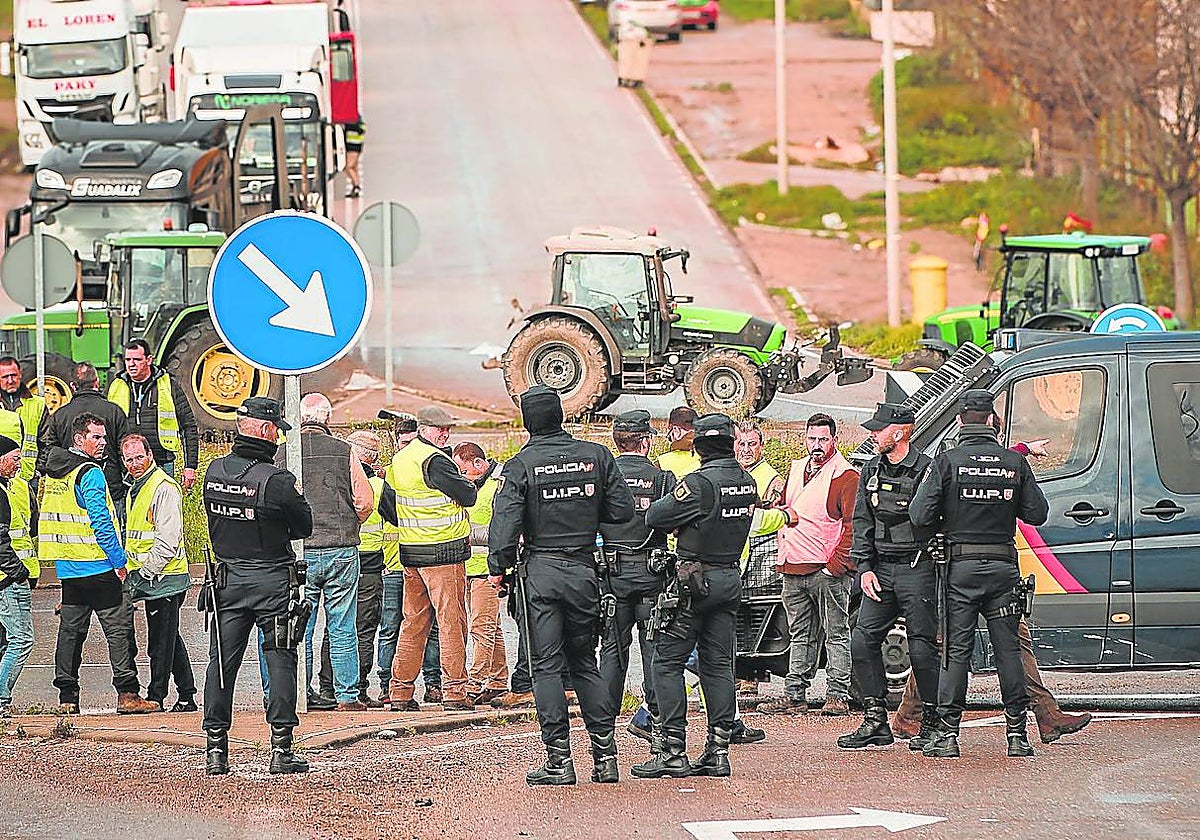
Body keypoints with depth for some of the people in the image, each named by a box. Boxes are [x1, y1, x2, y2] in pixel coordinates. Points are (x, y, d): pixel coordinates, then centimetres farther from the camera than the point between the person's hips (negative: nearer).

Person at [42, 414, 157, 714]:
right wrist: (120, 561, -13)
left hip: (67, 566, 8)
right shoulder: (89, 473, -14)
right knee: (118, 627, -4)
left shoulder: (53, 472, 12)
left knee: (71, 629, 12)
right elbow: (101, 522, -19)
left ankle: (67, 696, 11)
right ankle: (127, 694, -8)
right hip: (96, 565, -8)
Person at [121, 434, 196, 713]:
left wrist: (144, 574, -17)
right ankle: (187, 696, 18)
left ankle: (156, 696, -1)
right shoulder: (137, 488, 17)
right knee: (170, 638, 13)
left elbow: (167, 540, -19)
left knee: (161, 640, -4)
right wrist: (130, 571, 16)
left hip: (163, 576, -10)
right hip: (152, 577, 10)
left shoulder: (164, 488, -14)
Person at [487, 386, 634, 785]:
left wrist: (498, 568, -3)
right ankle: (605, 755, 10)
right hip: (584, 571, 3)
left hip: (540, 572, -3)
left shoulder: (521, 465, -8)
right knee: (585, 662, 14)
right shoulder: (596, 456, 0)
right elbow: (622, 510, 3)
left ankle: (559, 760, -3)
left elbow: (506, 520, -13)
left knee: (546, 665, 0)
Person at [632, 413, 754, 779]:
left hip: (695, 580, -7)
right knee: (718, 664, 10)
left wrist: (669, 503, 8)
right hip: (731, 580, 7)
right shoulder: (747, 482, 5)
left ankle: (673, 751, -6)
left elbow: (654, 516, -13)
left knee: (667, 661, -1)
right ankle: (718, 751, 9)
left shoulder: (700, 482, -18)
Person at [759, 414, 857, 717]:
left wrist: (836, 564, -16)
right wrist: (784, 550, 16)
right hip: (794, 570, 7)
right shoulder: (796, 470, 16)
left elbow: (853, 524, -13)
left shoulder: (846, 476, -7)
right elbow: (784, 511, 28)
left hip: (827, 570, -7)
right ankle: (794, 695, 14)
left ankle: (837, 695, -1)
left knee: (836, 633, -2)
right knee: (800, 635, 11)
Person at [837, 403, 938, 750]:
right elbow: (862, 522, 12)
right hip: (881, 568, 7)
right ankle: (876, 721, 6)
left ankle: (933, 724, 6)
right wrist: (865, 568, 2)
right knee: (863, 639, 0)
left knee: (922, 647, -5)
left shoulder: (926, 471, -8)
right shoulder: (872, 471, 12)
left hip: (917, 568, -7)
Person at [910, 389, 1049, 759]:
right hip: (1003, 567, 2)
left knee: (956, 650, 2)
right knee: (1008, 649, 8)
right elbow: (1037, 514, 4)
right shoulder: (1015, 463, 0)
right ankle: (1016, 732, 7)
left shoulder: (947, 462, -7)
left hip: (961, 566, -2)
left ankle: (947, 734, 0)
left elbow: (919, 517, -10)